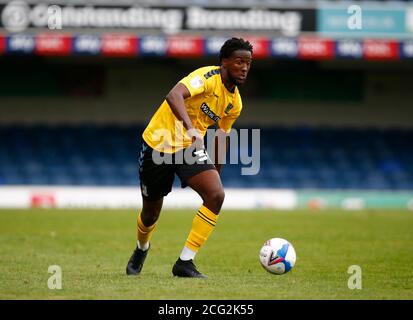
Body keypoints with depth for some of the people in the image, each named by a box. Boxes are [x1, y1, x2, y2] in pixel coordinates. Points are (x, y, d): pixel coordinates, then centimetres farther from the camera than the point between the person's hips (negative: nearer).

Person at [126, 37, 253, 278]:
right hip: (159, 144, -5)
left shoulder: (235, 103, 1)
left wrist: (216, 175, 21)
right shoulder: (208, 77, -22)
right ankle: (142, 249, 46)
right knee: (151, 213, 9)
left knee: (216, 195, -20)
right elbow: (173, 96, -41)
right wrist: (190, 127, -56)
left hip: (191, 148, 5)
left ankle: (185, 262, -13)